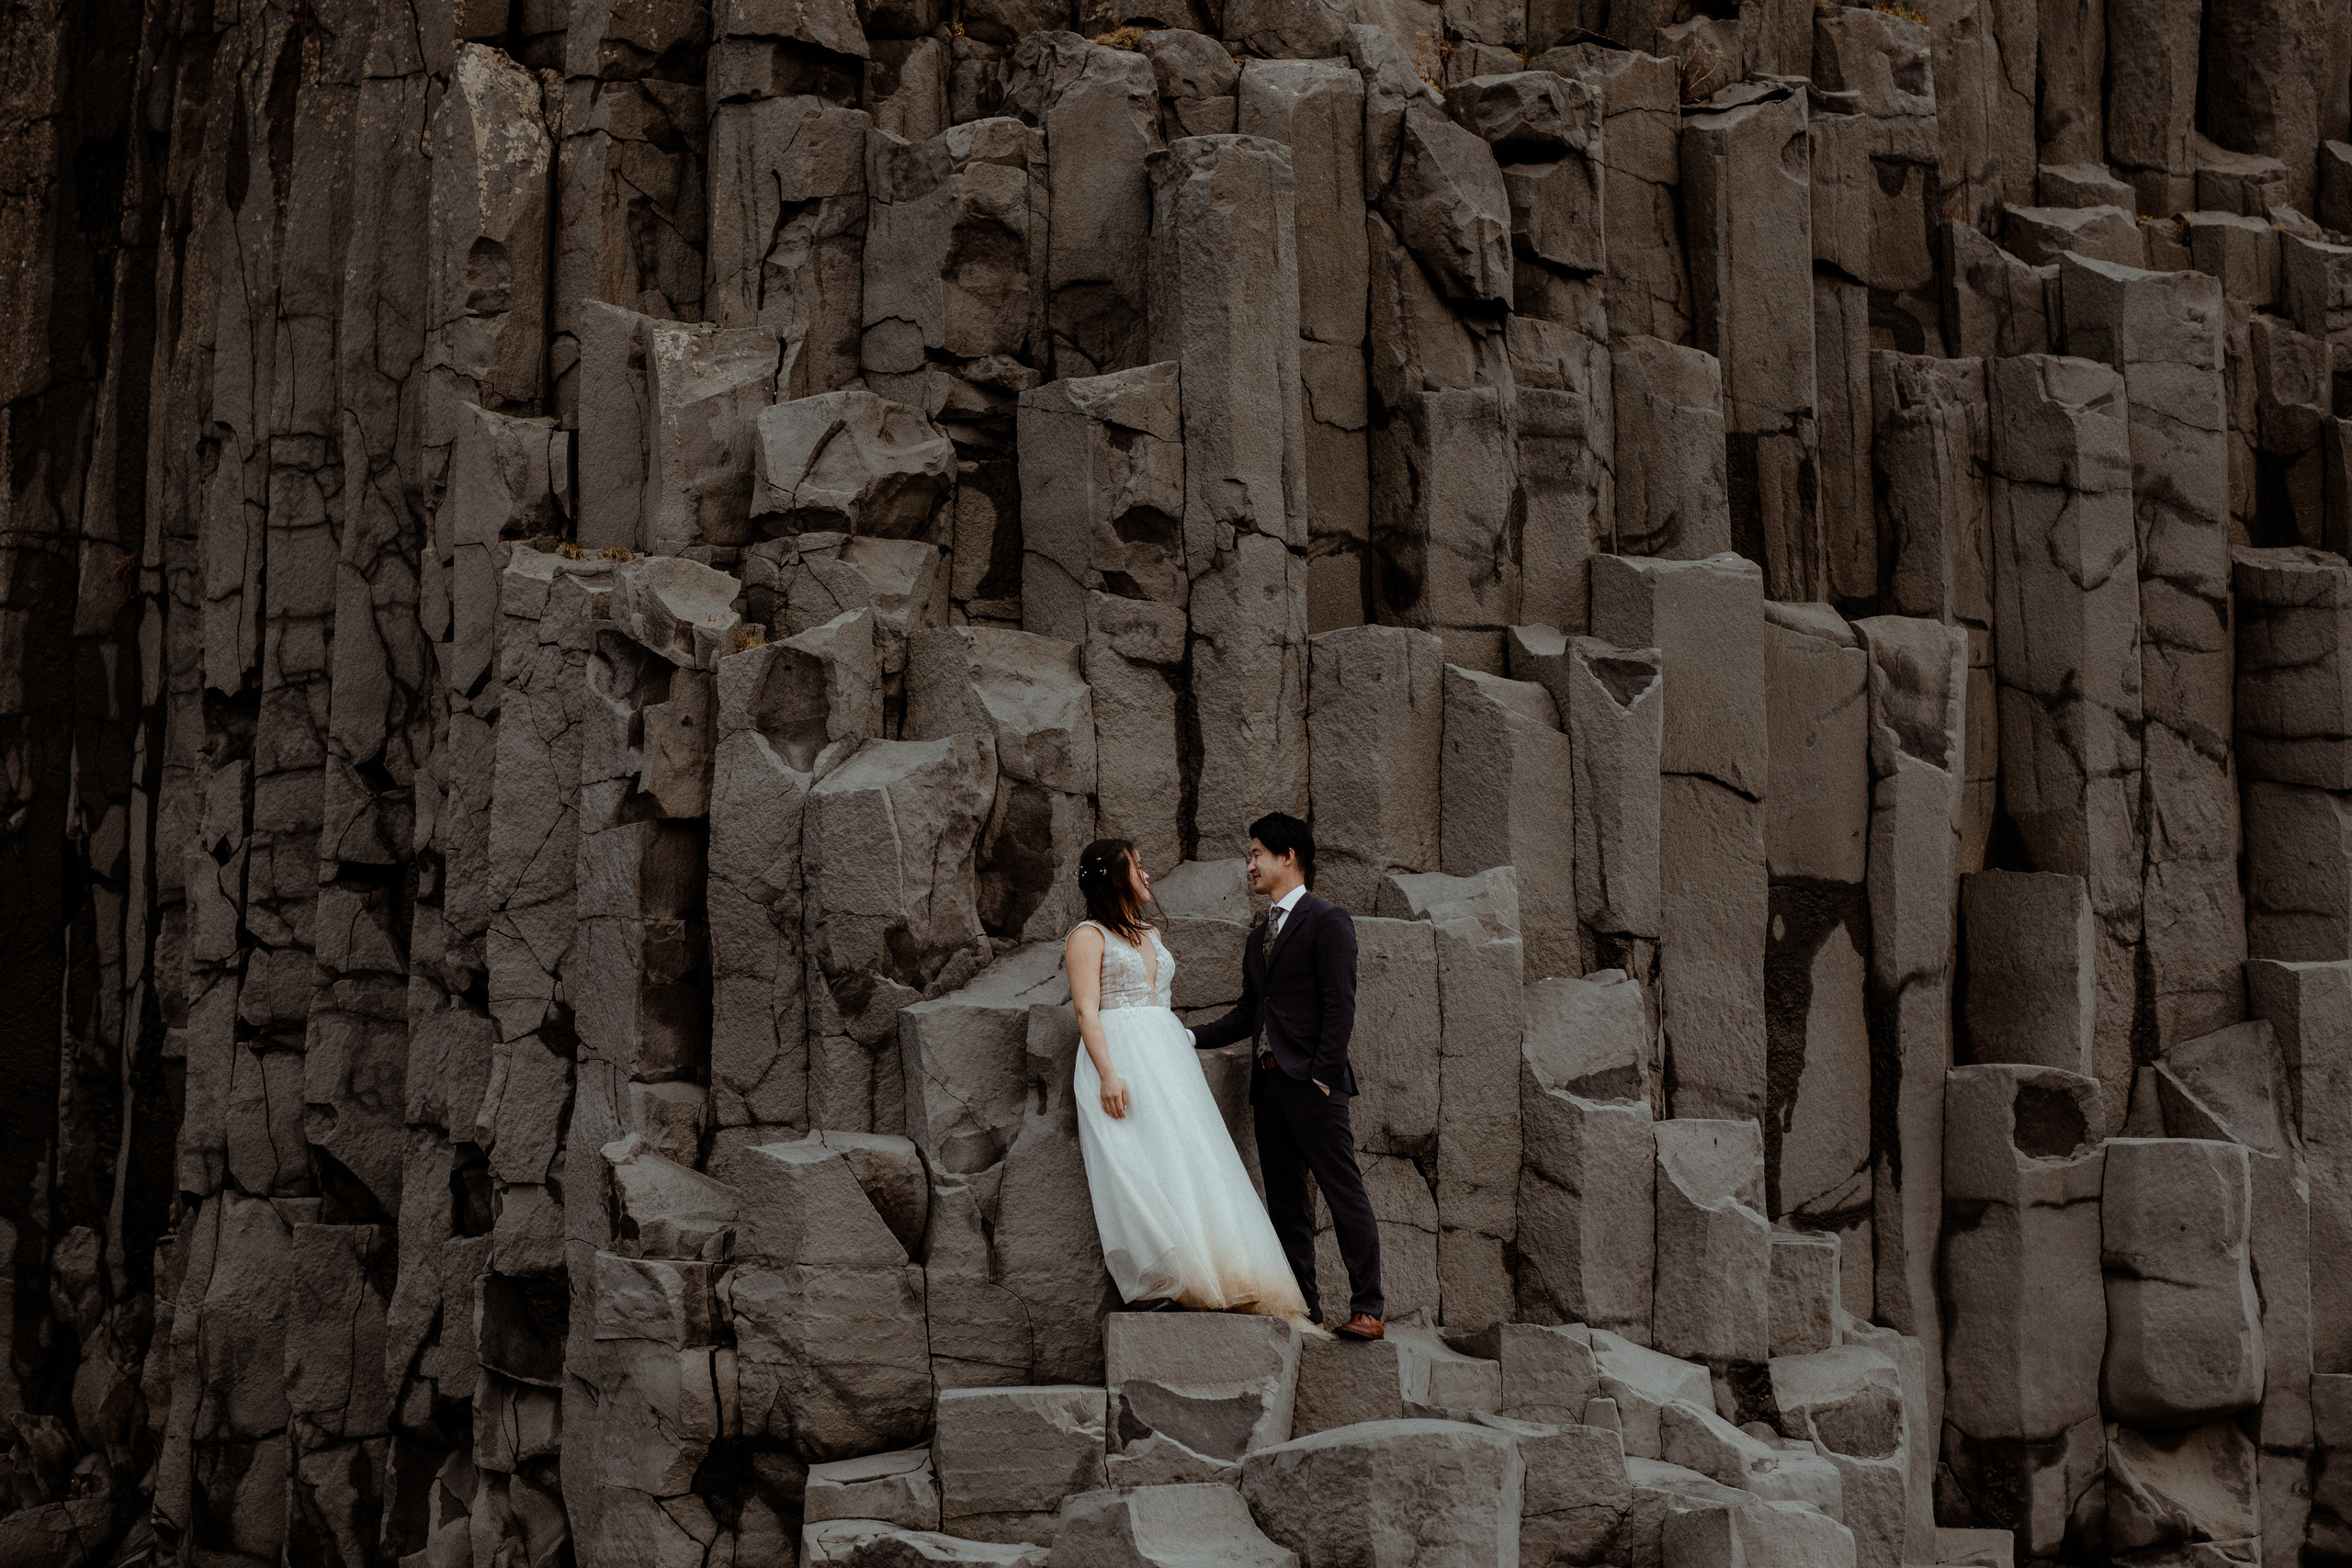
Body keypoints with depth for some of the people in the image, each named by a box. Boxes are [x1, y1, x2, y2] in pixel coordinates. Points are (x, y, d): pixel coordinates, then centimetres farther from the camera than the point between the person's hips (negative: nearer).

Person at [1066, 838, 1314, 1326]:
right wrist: (1108, 1075, -21)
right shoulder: (1088, 936, 1)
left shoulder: (1151, 935, 25)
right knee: (1141, 1166, -17)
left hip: (1168, 1057, 7)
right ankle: (1168, 1285, -25)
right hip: (1120, 1055, -7)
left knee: (1189, 1157, -3)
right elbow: (1086, 1010, -9)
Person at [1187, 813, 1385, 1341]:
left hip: (1312, 1083, -8)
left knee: (1345, 1194, -9)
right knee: (1285, 1203, 7)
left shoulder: (1327, 921, -3)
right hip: (1269, 1082, 8)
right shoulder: (1259, 935, 22)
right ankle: (1303, 1307, 10)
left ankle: (1367, 1308, -9)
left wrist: (1323, 1075, -16)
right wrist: (1193, 1038, 11)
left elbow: (1339, 1004, -10)